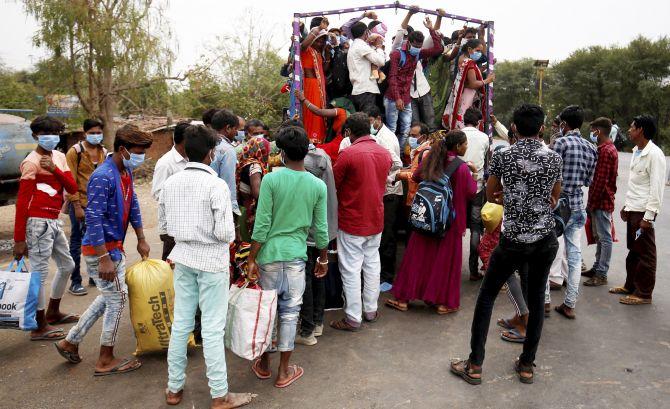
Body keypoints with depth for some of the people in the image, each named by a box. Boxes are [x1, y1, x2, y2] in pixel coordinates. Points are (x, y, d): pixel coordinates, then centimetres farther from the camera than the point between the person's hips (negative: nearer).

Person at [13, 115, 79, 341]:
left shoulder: (59, 157, 12)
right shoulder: (32, 162, -11)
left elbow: (73, 189, 3)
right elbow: (21, 202, -14)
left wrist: (54, 169, -14)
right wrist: (19, 239, -16)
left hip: (53, 222, 9)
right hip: (39, 223, -9)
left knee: (67, 265, 20)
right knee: (40, 273, -3)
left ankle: (53, 312, 35)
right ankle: (39, 327, 7)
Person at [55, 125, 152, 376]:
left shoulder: (126, 172, 6)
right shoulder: (103, 177, -23)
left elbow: (132, 205, 16)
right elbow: (93, 219, -26)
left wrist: (141, 239, 16)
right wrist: (104, 259, -25)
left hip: (115, 247, 9)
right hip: (102, 249, -9)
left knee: (108, 298, 20)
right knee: (117, 299, 0)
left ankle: (71, 342, 34)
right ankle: (106, 361, 16)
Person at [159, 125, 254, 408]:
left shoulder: (170, 183, 1)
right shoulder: (216, 185, -17)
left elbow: (164, 224, 9)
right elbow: (225, 232, -20)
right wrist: (229, 236, 2)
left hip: (183, 258, 6)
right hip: (211, 260, -6)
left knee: (181, 323, 15)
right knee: (212, 329, 2)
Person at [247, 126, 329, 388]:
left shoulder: (271, 180, -11)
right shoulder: (318, 186, -4)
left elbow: (262, 225, -12)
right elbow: (321, 229, 1)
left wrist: (251, 259, -4)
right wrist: (323, 259, 15)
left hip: (269, 254, -1)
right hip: (297, 256, 1)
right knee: (289, 312, 10)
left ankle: (264, 364, 31)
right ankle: (284, 372, 21)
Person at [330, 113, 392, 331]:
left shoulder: (348, 154, -19)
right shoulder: (385, 153, 1)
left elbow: (332, 185, -10)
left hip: (352, 221, -6)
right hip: (376, 220, 6)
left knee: (351, 269, 3)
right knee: (372, 264, 17)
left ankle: (353, 318, 11)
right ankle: (371, 310, 29)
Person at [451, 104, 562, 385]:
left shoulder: (503, 156, -7)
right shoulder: (554, 158, 2)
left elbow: (491, 195, 5)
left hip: (513, 240, -3)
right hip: (546, 239, 3)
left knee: (486, 296, 8)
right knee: (536, 300, 14)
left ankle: (475, 365, 11)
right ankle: (527, 365, 24)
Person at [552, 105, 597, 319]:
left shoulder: (561, 142, -12)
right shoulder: (591, 148, 8)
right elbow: (589, 180, 11)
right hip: (578, 206, 6)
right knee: (575, 255, 9)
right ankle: (570, 304, 16)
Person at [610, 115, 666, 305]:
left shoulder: (654, 154, -15)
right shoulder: (636, 151, 13)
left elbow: (656, 188, -18)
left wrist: (648, 216, -19)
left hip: (643, 211, -8)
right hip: (632, 209, 9)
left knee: (645, 253, 1)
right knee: (633, 250, 17)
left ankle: (644, 293, 9)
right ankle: (630, 285, 28)